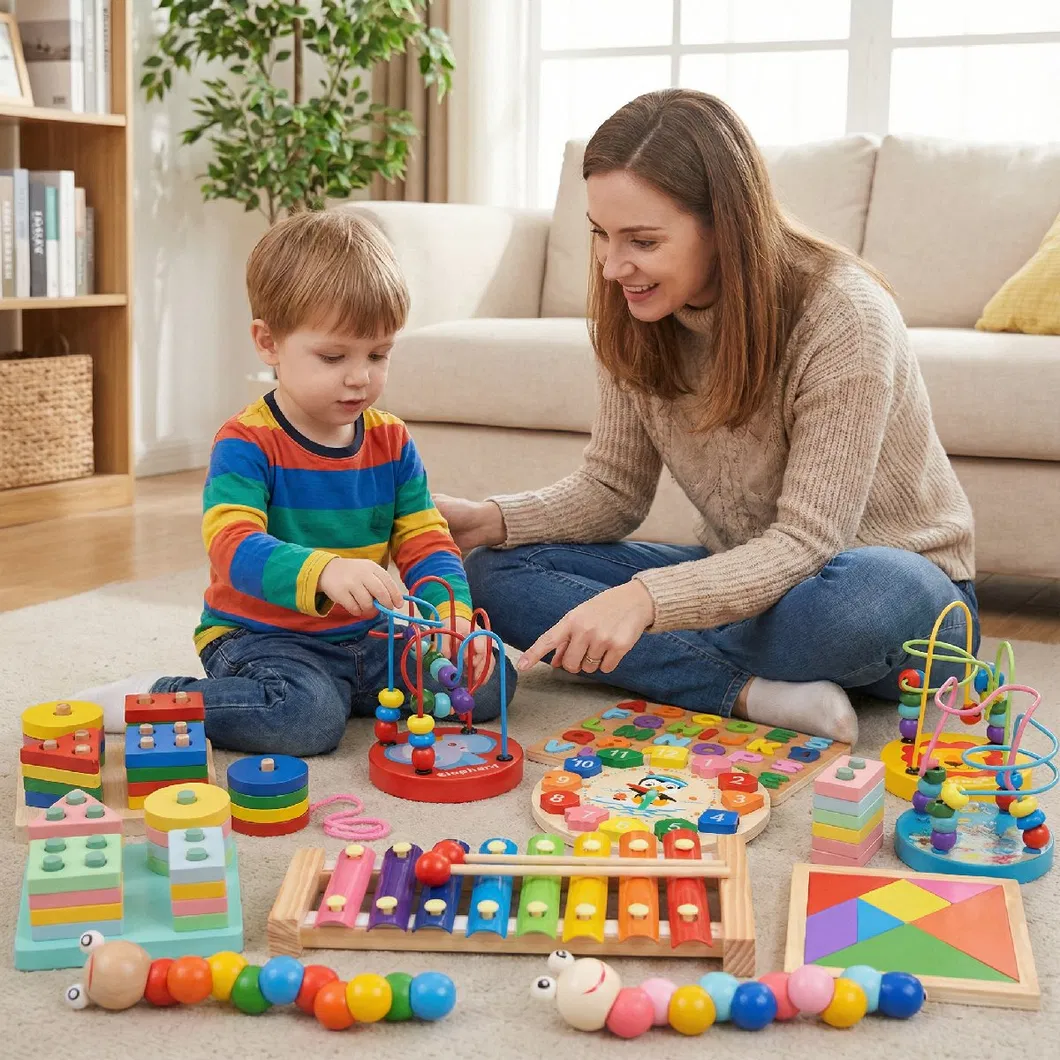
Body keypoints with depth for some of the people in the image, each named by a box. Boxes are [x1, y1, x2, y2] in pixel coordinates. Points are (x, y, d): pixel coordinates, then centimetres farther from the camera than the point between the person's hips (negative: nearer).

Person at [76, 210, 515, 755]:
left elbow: (427, 544, 1)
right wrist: (323, 572, -50)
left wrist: (453, 619, -20)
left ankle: (347, 691, 9)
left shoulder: (392, 440, 4)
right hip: (259, 636, -6)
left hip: (364, 637, 6)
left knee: (488, 681, -5)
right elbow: (234, 546, -30)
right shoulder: (247, 443, -14)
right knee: (309, 715, -35)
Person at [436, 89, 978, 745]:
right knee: (497, 570, -12)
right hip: (744, 575, 6)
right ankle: (755, 695, -25)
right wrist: (492, 520, -19)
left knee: (871, 595, -43)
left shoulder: (844, 315, -26)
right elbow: (614, 489, 0)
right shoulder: (634, 320, -7)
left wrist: (646, 596, -43)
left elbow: (806, 542, -29)